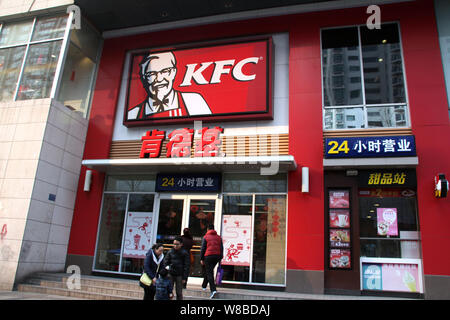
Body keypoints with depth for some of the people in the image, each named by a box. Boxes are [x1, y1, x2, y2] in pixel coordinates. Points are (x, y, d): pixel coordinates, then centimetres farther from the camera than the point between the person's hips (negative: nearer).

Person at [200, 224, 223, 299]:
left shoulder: (205, 237, 0)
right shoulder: (219, 237, 11)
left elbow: (203, 249, -2)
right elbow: (221, 248, 9)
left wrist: (201, 259, 4)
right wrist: (220, 258, 14)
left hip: (208, 256, -4)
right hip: (217, 256, 5)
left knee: (209, 273, -3)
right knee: (208, 271, 21)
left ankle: (213, 290, -16)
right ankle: (204, 286, 32)